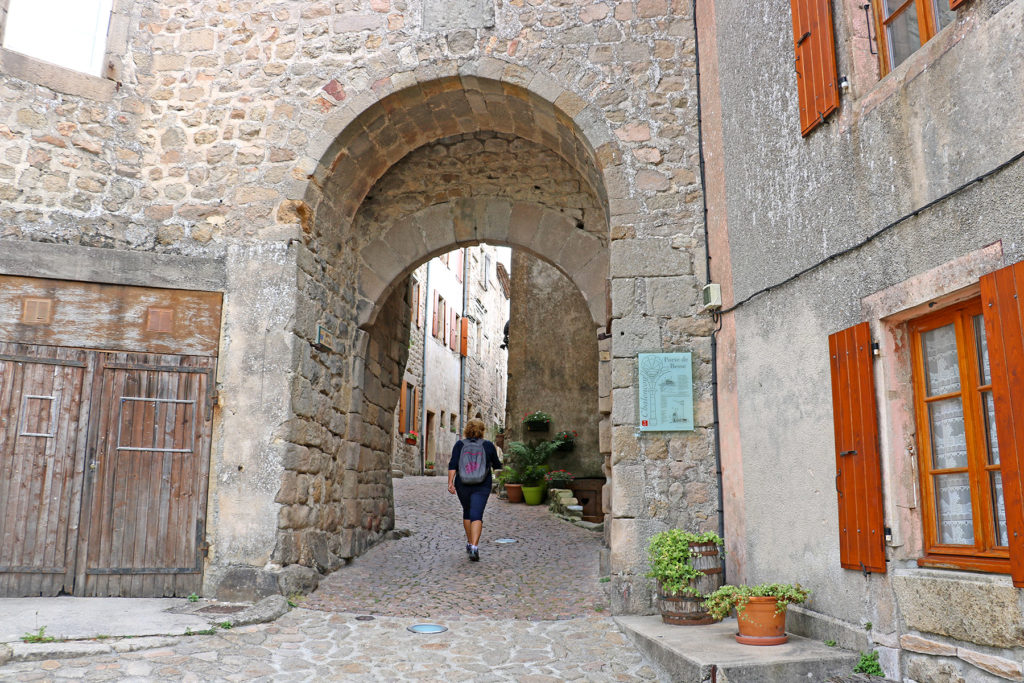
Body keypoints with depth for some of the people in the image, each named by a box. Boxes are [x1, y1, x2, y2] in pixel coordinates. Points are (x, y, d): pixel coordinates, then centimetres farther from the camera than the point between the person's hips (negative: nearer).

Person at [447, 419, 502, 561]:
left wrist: (450, 482, -12)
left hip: (463, 485, 2)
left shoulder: (459, 445, 1)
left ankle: (470, 543, 29)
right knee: (476, 515, -7)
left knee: (467, 512, 20)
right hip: (482, 486, -2)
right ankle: (474, 546, -23)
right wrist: (497, 464, 30)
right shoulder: (488, 445, -1)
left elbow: (453, 464, -10)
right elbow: (497, 465, 8)